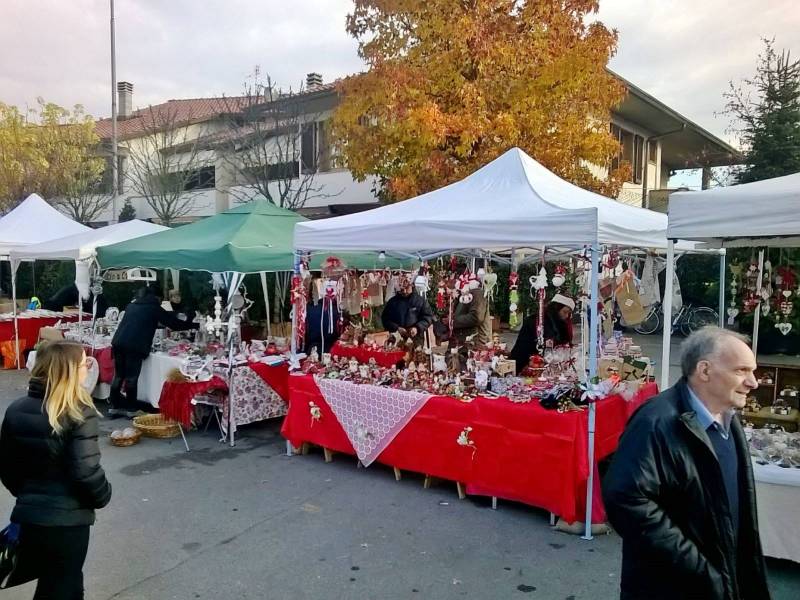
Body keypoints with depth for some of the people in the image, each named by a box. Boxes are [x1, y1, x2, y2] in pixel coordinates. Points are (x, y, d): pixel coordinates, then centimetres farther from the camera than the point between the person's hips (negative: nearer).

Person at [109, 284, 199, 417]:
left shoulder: (132, 305, 23)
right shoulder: (154, 307, 5)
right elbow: (174, 323, 5)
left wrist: (156, 323, 49)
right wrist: (195, 325, 16)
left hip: (118, 342, 6)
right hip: (134, 346, -6)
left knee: (119, 376, 14)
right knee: (131, 378, 1)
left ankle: (114, 407, 18)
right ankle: (130, 410, 7)